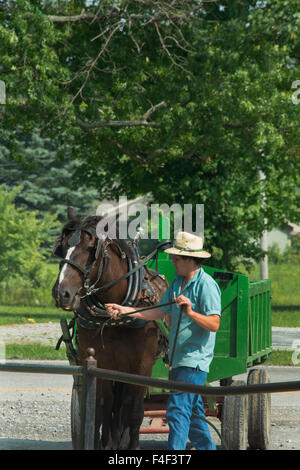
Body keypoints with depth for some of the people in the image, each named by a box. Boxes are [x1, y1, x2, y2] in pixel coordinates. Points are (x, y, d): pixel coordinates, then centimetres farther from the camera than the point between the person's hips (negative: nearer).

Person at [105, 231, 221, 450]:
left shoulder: (207, 285, -14)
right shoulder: (177, 283, 12)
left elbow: (214, 324, -20)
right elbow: (159, 313, 15)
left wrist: (191, 313, -35)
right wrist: (124, 310, 8)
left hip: (194, 359, -9)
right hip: (179, 358, 9)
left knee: (178, 410, -14)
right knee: (193, 412, 15)